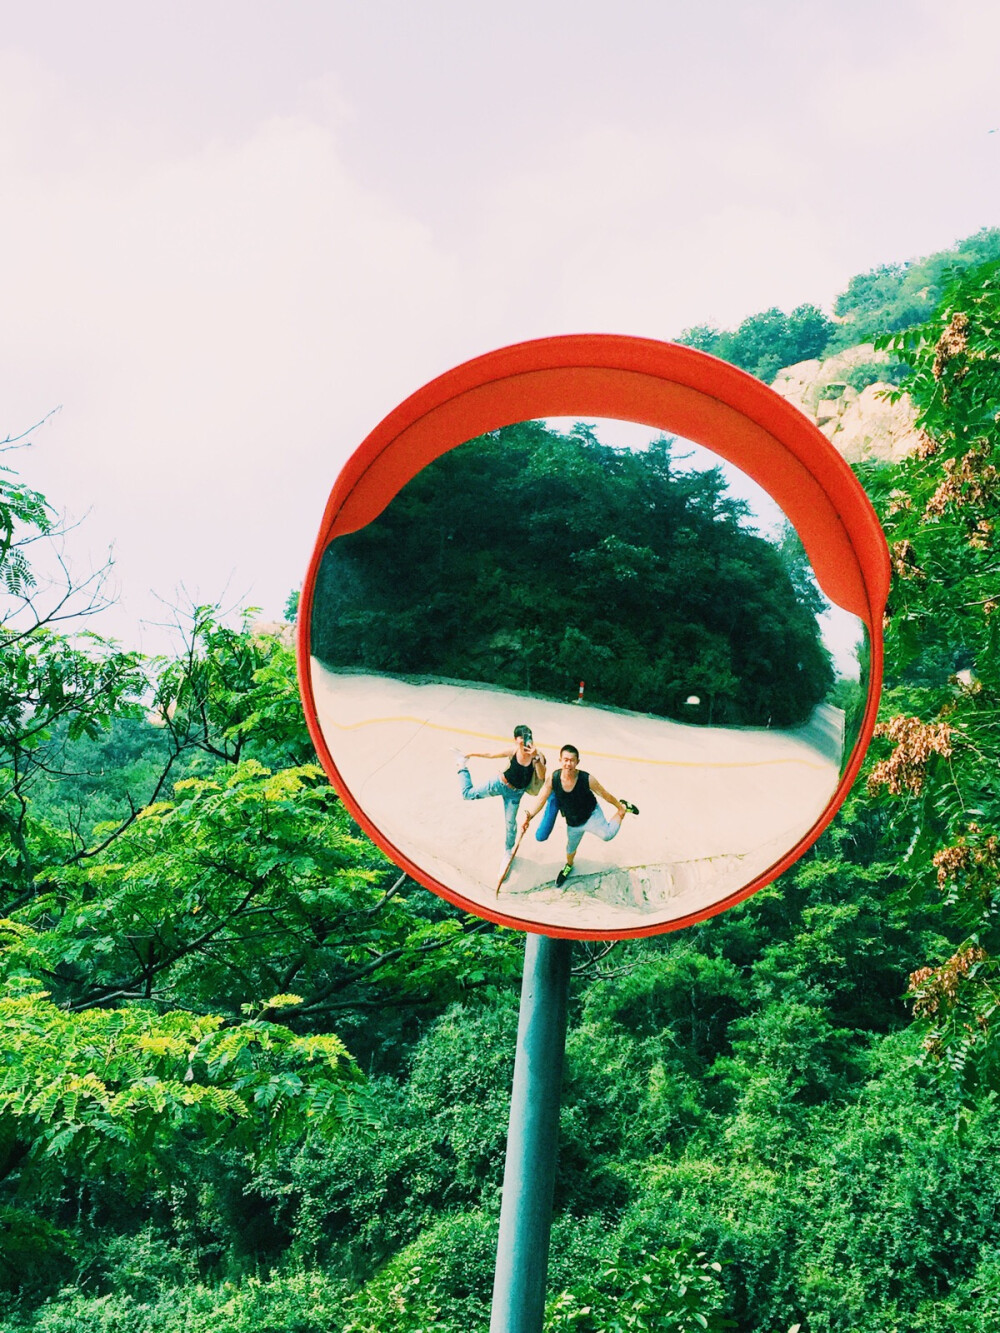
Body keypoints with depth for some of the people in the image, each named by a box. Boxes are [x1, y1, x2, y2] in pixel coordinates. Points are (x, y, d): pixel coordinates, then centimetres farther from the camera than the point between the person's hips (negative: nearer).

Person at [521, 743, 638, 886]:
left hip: (591, 815, -3)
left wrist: (619, 807, -4)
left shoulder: (587, 779, -31)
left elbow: (605, 795, -16)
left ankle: (624, 809, 2)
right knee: (571, 847, 26)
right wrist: (530, 815, -31)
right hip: (572, 822, 3)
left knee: (607, 835, -28)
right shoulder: (553, 778, -24)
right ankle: (569, 866, 63)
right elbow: (541, 799, -17)